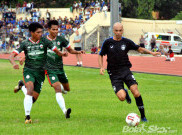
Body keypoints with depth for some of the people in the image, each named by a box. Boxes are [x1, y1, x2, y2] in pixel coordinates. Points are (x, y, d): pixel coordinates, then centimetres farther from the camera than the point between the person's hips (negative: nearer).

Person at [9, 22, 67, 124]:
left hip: (40, 72, 2)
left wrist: (62, 54, -21)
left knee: (34, 97, 1)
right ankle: (27, 116, -27)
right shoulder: (25, 44, -1)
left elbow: (56, 51, 1)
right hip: (29, 70, -2)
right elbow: (12, 55, -5)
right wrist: (14, 64, -26)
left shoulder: (44, 41, 1)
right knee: (30, 89, -28)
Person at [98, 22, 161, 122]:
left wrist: (151, 52, -2)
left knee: (136, 93, -18)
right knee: (122, 97, -18)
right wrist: (101, 67, -6)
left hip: (125, 70, 1)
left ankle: (143, 116, -3)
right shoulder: (108, 42, 0)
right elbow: (100, 55, 10)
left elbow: (139, 49, 13)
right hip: (114, 74, -1)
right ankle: (125, 92, 22)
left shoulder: (126, 42, 3)